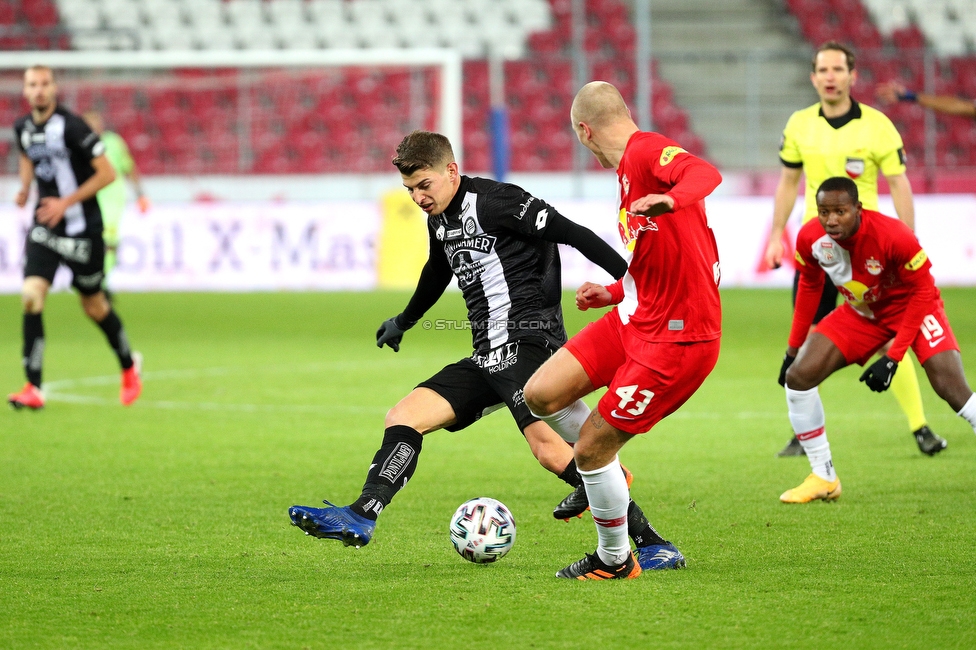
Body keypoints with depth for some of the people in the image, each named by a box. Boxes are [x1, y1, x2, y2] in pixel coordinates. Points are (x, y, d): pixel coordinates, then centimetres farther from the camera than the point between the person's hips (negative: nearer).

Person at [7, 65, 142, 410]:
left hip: (81, 229, -4)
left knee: (94, 306, 9)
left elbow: (107, 173, -15)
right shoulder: (23, 128, 2)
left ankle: (128, 365, 37)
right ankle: (33, 388, -13)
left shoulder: (72, 126, -17)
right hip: (44, 227, 4)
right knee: (31, 295, -14)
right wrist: (25, 189, 7)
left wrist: (66, 203, -19)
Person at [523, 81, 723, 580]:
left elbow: (706, 174, -36)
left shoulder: (646, 150, -14)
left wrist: (671, 200, -55)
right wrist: (614, 294, 32)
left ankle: (614, 561, 20)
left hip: (676, 338, -9)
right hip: (633, 320, 9)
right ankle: (601, 477, 28)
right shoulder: (629, 169, 16)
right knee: (540, 395, 2)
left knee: (591, 450, -2)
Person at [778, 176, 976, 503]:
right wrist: (793, 348, 5)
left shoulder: (894, 236, -34)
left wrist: (893, 357, -26)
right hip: (860, 314, 5)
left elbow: (922, 292, -22)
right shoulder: (810, 238, -19)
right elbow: (809, 286, 2)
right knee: (798, 376, -8)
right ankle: (823, 477, 5)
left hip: (910, 308, -5)